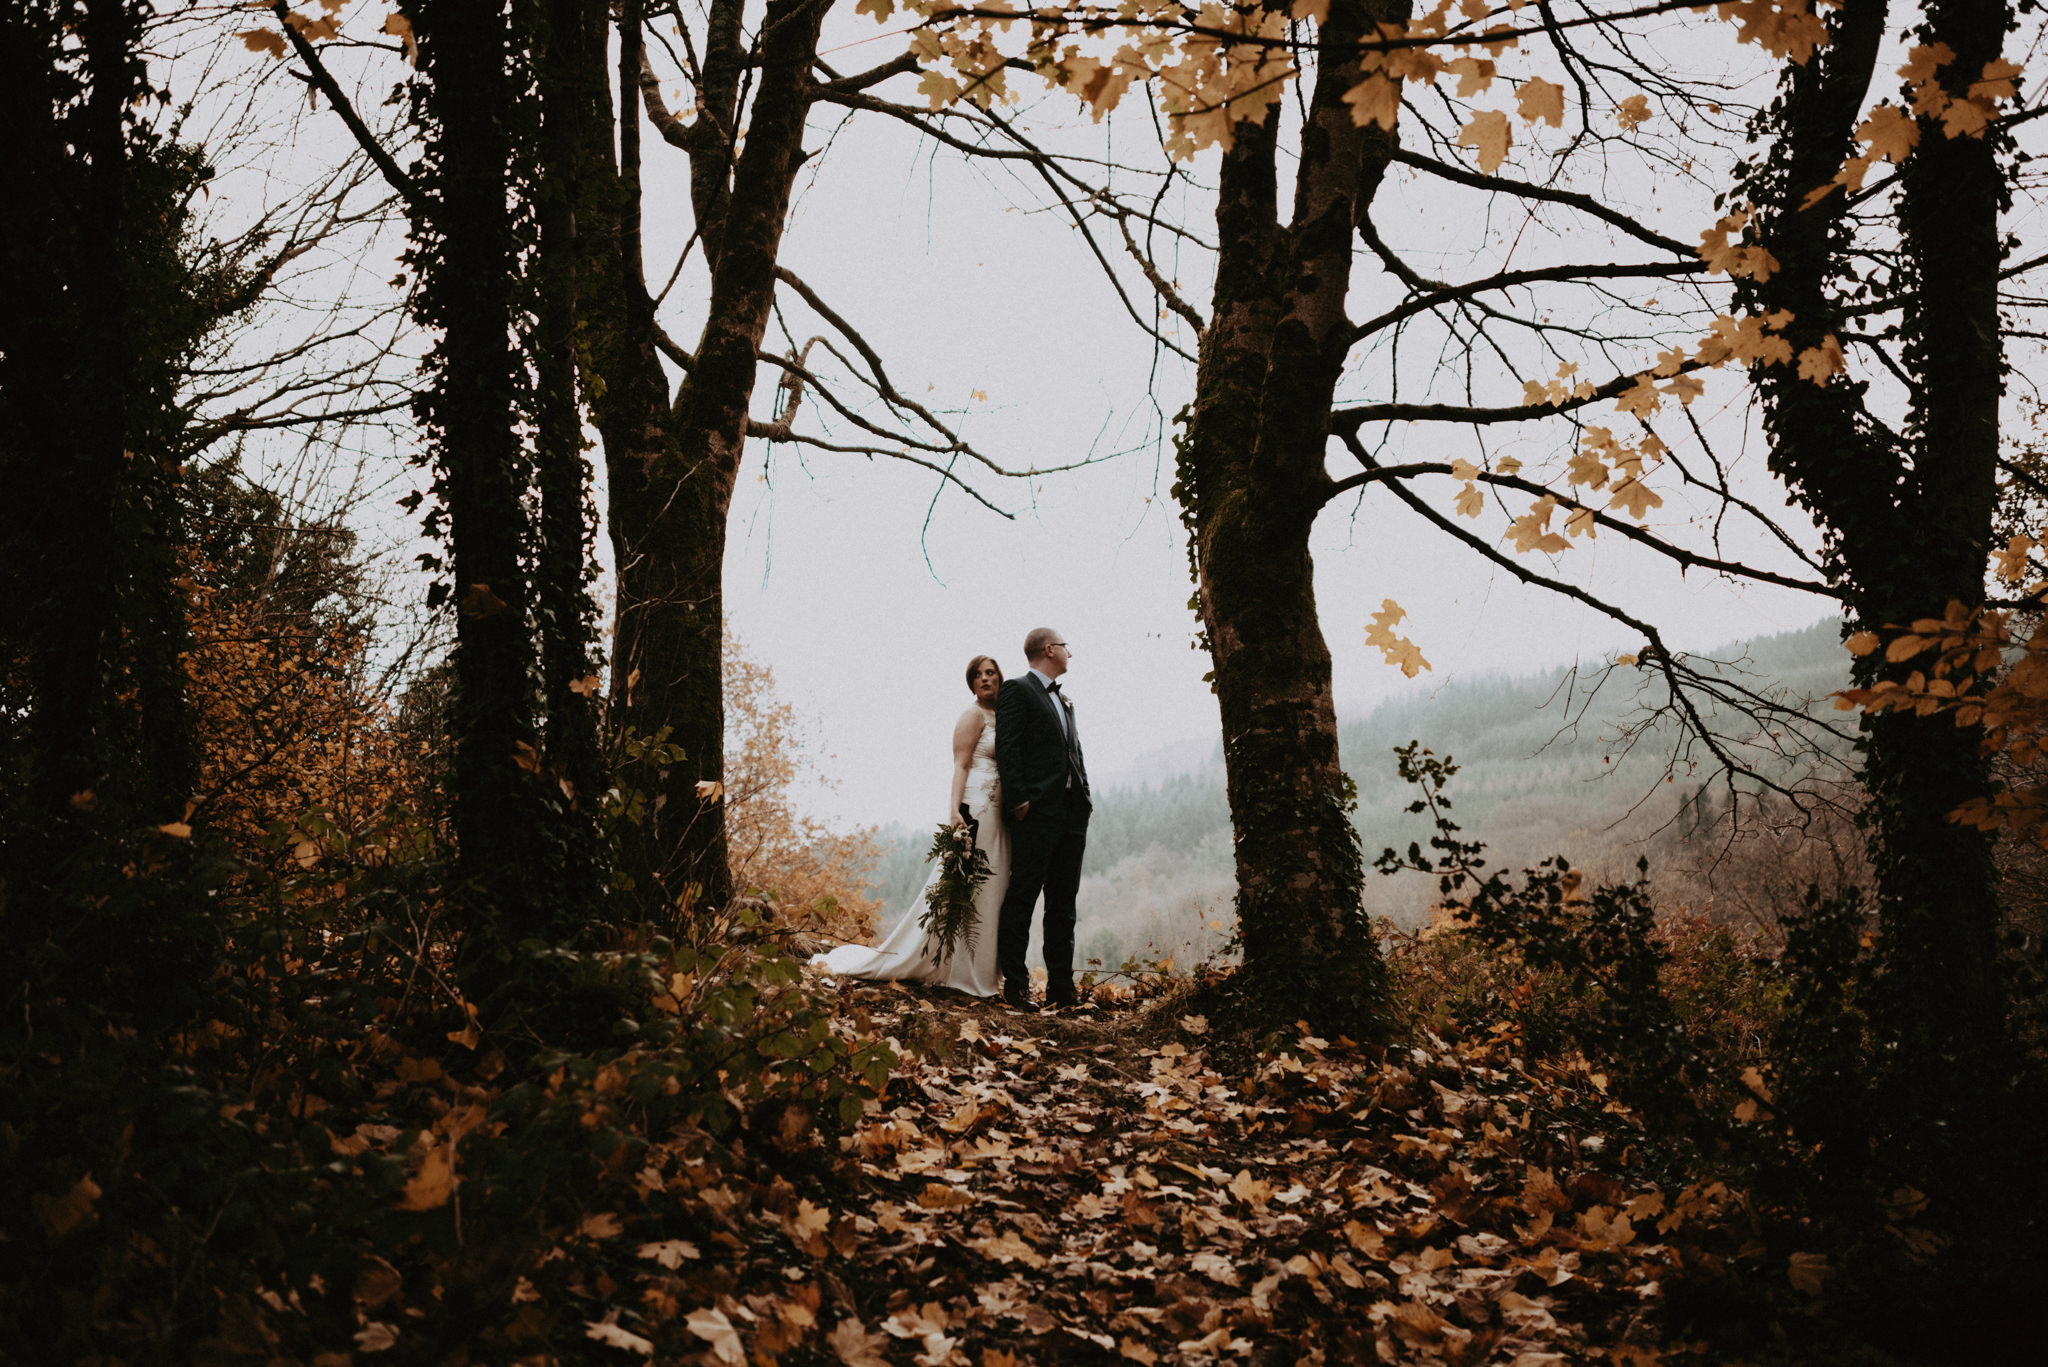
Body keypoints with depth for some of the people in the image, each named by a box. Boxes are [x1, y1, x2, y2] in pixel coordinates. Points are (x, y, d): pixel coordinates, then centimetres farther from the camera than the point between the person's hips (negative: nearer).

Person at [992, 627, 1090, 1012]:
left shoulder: (1063, 699, 23)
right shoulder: (1016, 690, -2)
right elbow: (1007, 749, -11)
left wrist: (1084, 797, 10)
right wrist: (1019, 801, -18)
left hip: (1072, 814, 8)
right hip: (1036, 811, -8)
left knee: (1063, 903, 8)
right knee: (1022, 899, -5)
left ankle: (1061, 986, 12)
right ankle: (1015, 984, -1)